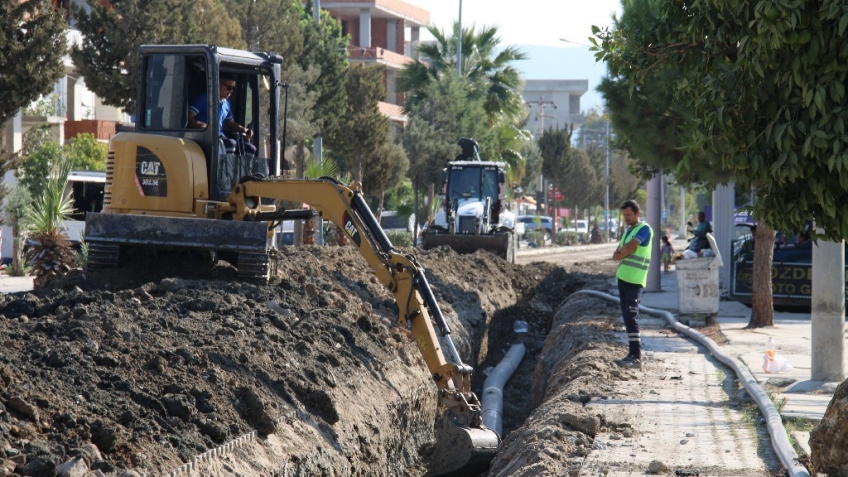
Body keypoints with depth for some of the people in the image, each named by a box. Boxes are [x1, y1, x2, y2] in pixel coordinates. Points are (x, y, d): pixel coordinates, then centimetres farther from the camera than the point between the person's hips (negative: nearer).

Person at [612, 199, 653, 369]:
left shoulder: (644, 229, -8)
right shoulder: (628, 231, 19)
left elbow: (629, 249, -19)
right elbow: (615, 255, 11)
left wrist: (620, 252, 0)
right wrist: (625, 251, -9)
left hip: (635, 280, -9)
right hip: (623, 277, 9)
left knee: (631, 317, -14)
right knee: (627, 317, 9)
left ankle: (636, 357, -16)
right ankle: (633, 353, 14)